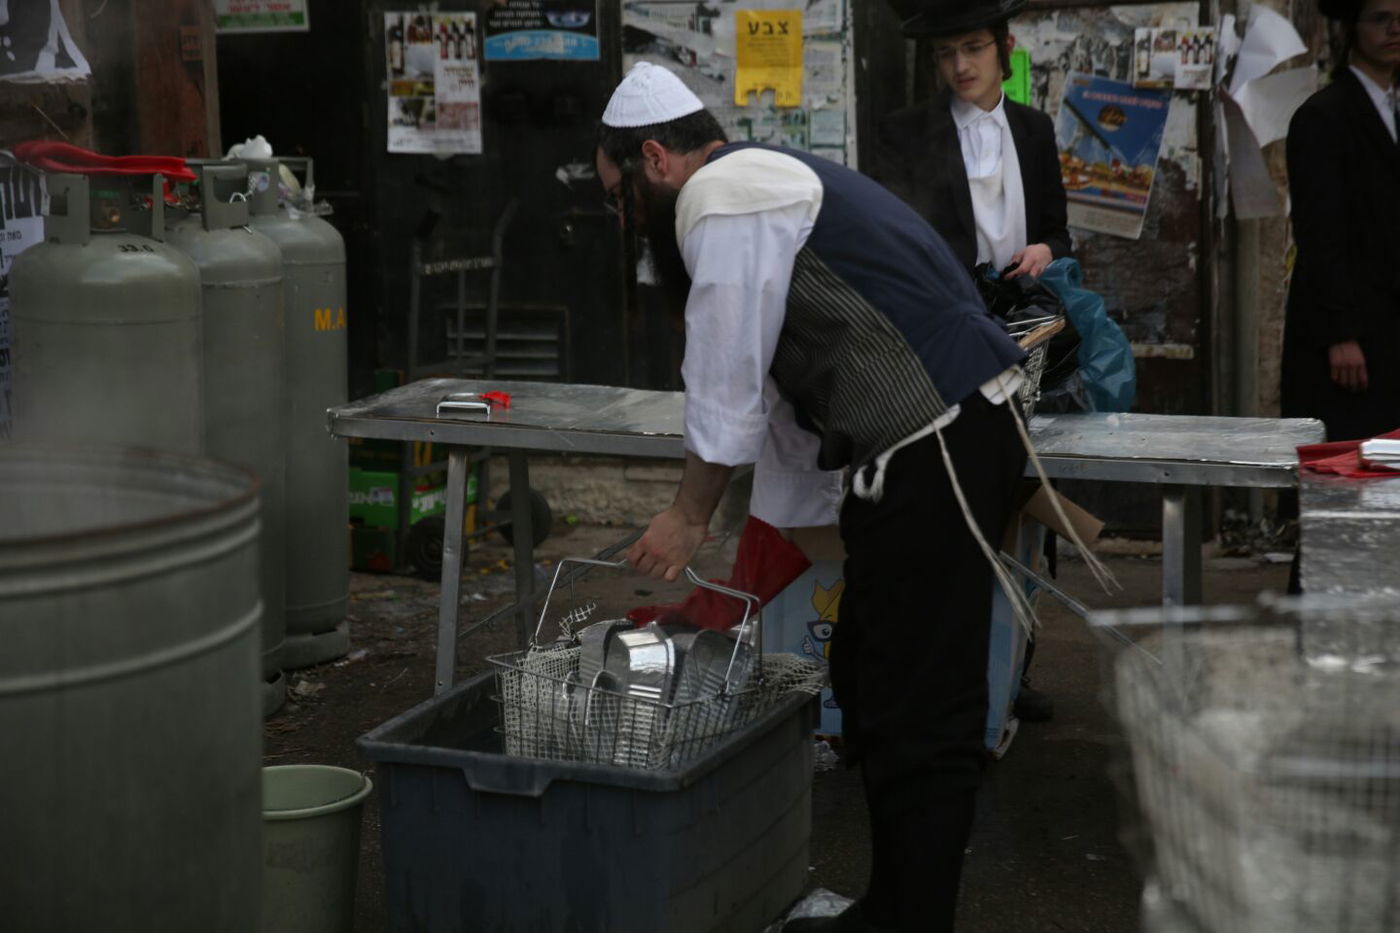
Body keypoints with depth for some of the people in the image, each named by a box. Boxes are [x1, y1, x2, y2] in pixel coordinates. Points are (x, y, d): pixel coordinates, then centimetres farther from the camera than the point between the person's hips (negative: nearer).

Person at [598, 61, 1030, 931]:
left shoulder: (721, 196, -9)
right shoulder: (764, 185, 23)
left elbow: (727, 386, -8)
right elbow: (783, 402, 26)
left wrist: (690, 516, 6)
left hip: (937, 451, -11)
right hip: (935, 442, 11)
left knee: (916, 710, -4)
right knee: (871, 683, 18)